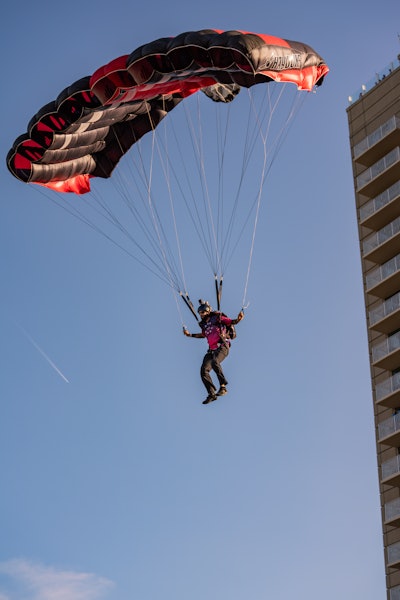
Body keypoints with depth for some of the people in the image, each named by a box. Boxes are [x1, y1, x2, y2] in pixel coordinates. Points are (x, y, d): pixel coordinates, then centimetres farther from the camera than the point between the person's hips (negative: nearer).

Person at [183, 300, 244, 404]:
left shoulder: (218, 318, 4)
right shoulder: (204, 324, 21)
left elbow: (232, 322, 0)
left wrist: (238, 319, -21)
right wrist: (190, 335, 38)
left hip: (222, 346, -7)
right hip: (212, 350, 7)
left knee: (215, 362, -35)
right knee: (204, 370, -7)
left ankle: (223, 387, -34)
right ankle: (212, 394, -3)